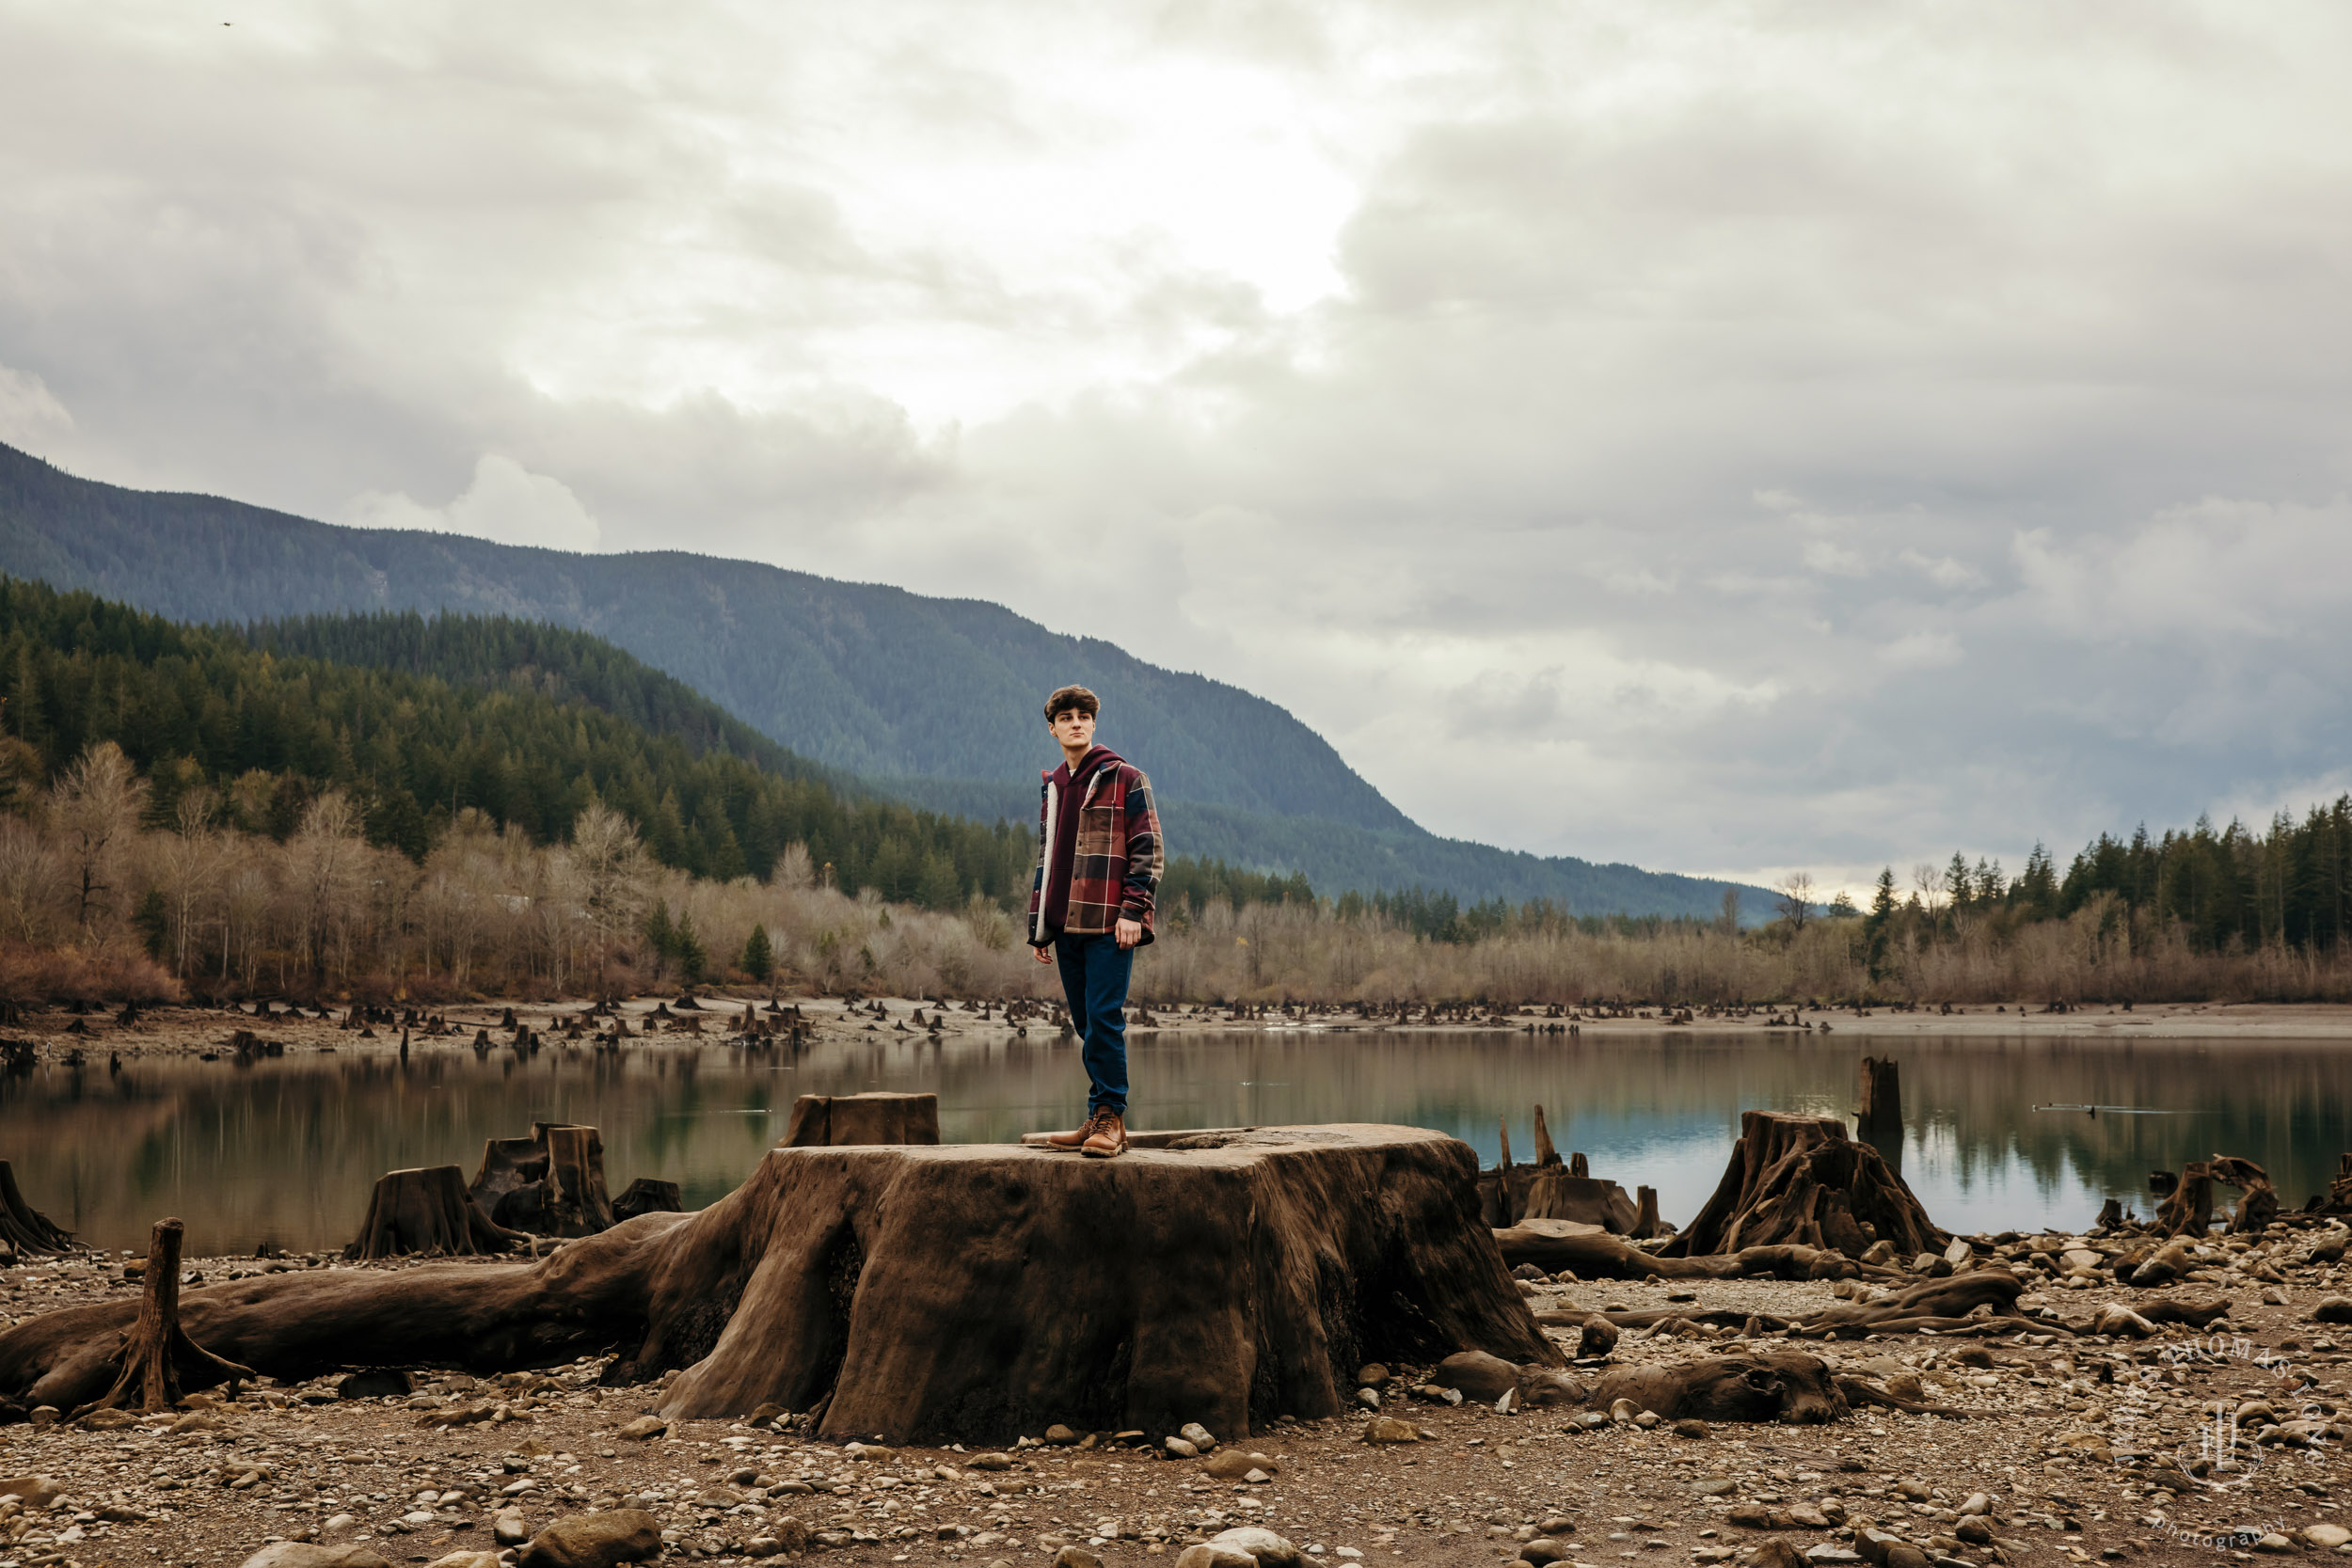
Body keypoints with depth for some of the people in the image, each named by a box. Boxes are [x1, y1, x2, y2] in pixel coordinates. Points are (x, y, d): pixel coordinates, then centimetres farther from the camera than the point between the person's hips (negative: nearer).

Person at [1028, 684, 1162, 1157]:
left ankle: (1109, 1117, -8)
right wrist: (1039, 926, 19)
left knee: (1103, 1020, -12)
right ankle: (1103, 1119, 12)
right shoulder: (1051, 788, 20)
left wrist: (1133, 910, -14)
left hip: (1108, 924, -6)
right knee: (1087, 1025, 7)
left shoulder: (1125, 779, 1)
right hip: (1067, 924, 6)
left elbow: (1147, 849, -4)